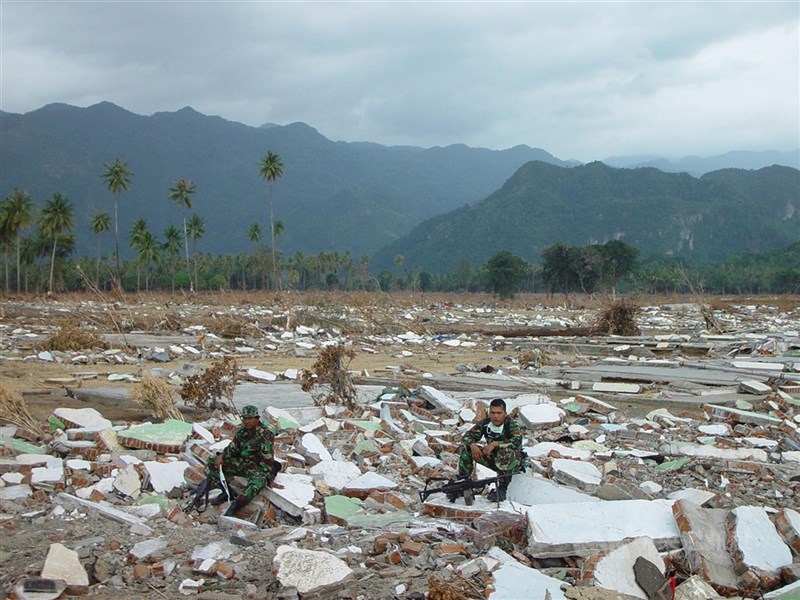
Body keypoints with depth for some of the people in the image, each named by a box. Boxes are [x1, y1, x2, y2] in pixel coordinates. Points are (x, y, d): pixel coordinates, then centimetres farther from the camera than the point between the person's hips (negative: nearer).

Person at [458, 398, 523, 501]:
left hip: (514, 462, -5)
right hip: (494, 460, 5)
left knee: (506, 453, -40)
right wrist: (472, 445, -27)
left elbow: (517, 442, -36)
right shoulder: (485, 424, -7)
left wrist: (495, 444, -39)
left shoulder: (512, 424, -20)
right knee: (466, 447, -8)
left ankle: (502, 490, -25)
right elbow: (467, 436, -4)